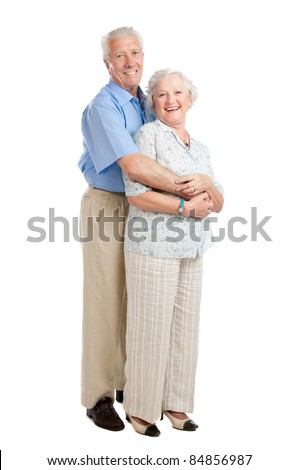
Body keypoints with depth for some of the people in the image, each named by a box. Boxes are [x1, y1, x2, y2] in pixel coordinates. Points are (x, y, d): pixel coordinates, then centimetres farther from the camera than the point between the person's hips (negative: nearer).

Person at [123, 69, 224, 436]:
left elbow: (217, 205, 11)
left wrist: (207, 183, -10)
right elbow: (136, 194, -16)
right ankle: (140, 407, 17)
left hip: (191, 252, 7)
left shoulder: (200, 149, 14)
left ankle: (174, 402, 26)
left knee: (184, 327, 11)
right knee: (150, 328, 1)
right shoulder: (148, 134, -6)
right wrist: (187, 206, -16)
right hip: (153, 248, -7)